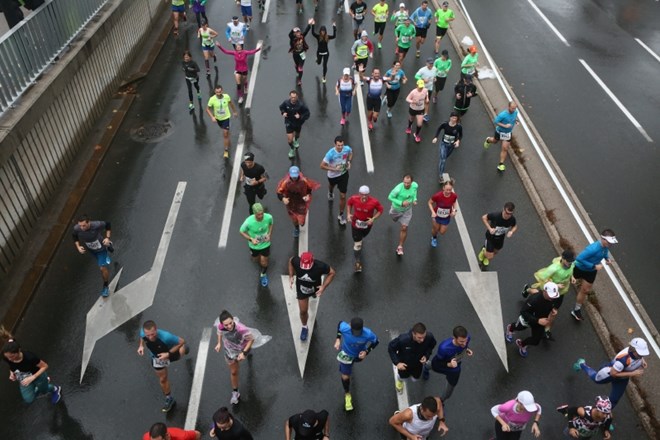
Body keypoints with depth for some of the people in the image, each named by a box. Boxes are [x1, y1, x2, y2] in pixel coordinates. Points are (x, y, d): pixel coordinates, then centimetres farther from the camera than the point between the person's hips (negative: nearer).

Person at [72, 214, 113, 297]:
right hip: (91, 250, 4)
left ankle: (106, 286, 20)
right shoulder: (76, 228, -31)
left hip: (101, 248, -4)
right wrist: (78, 246, -21)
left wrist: (107, 237, -24)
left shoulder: (97, 225, -39)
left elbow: (108, 225, -17)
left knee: (103, 268, -5)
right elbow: (75, 237, -7)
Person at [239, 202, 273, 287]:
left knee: (264, 262, 12)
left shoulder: (268, 217, -29)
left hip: (265, 244, 0)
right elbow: (242, 232, -16)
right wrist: (251, 239, -28)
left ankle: (263, 274, 46)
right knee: (256, 260, 26)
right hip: (254, 245, 0)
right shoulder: (248, 222, -36)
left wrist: (269, 234, -16)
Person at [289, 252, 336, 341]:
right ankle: (304, 327, 38)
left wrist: (324, 287, -31)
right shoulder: (296, 261, -36)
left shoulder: (320, 266, -41)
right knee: (303, 311, 8)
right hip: (301, 289, 0)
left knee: (315, 295, 37)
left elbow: (332, 273, -23)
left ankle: (313, 295, 77)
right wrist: (291, 276, -15)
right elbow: (290, 260, -10)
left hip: (315, 289, 0)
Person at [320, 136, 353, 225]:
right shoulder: (330, 153, -34)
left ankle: (341, 215, 18)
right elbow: (322, 166, -28)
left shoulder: (347, 149, -22)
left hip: (344, 174, 1)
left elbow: (351, 152, 5)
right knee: (331, 185, 35)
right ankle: (330, 193, 75)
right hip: (332, 175, -1)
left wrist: (349, 161, -12)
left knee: (343, 196, -1)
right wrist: (334, 169, -34)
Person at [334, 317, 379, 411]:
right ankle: (347, 394, 37)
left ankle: (351, 363, 77)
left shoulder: (368, 334, -41)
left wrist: (366, 351, -29)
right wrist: (338, 339, -17)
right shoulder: (344, 328, -40)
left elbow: (375, 341, -18)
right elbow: (340, 323, -14)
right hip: (346, 354, -1)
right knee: (345, 376, 7)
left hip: (359, 354, 1)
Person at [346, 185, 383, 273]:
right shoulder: (354, 198, -26)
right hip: (356, 224, -1)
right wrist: (348, 214, -14)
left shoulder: (374, 202, -30)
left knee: (362, 236, 34)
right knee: (357, 244, 4)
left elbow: (380, 210, -13)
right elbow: (349, 203, -3)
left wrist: (373, 219, -26)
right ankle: (358, 262, 25)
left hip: (367, 224, 1)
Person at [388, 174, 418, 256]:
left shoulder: (415, 185, -24)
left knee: (404, 228, -4)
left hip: (407, 210, 1)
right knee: (394, 219, 31)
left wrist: (414, 199, -13)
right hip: (396, 209, -1)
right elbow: (390, 197, -24)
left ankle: (400, 247, 15)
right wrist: (401, 203, -34)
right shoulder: (398, 189, -38)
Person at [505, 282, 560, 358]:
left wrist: (553, 313, -31)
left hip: (541, 320, 4)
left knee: (536, 341, 7)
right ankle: (510, 329, 67)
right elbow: (523, 312, -36)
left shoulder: (554, 299, -27)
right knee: (518, 327, 28)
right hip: (527, 319, -3)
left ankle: (521, 344, 40)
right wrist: (537, 320, -44)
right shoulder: (534, 299, -44)